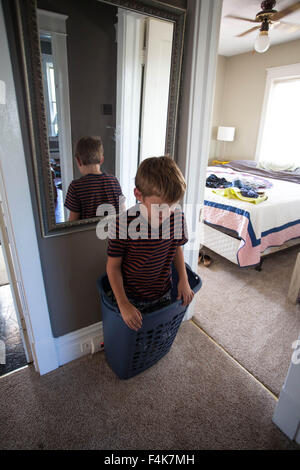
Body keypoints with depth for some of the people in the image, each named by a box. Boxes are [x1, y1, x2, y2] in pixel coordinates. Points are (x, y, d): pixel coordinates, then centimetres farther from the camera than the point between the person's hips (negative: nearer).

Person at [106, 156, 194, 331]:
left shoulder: (177, 216, -13)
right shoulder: (123, 223, -26)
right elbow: (113, 265, -15)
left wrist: (183, 279, -4)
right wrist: (123, 304, -18)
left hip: (163, 295, 4)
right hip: (130, 296, -3)